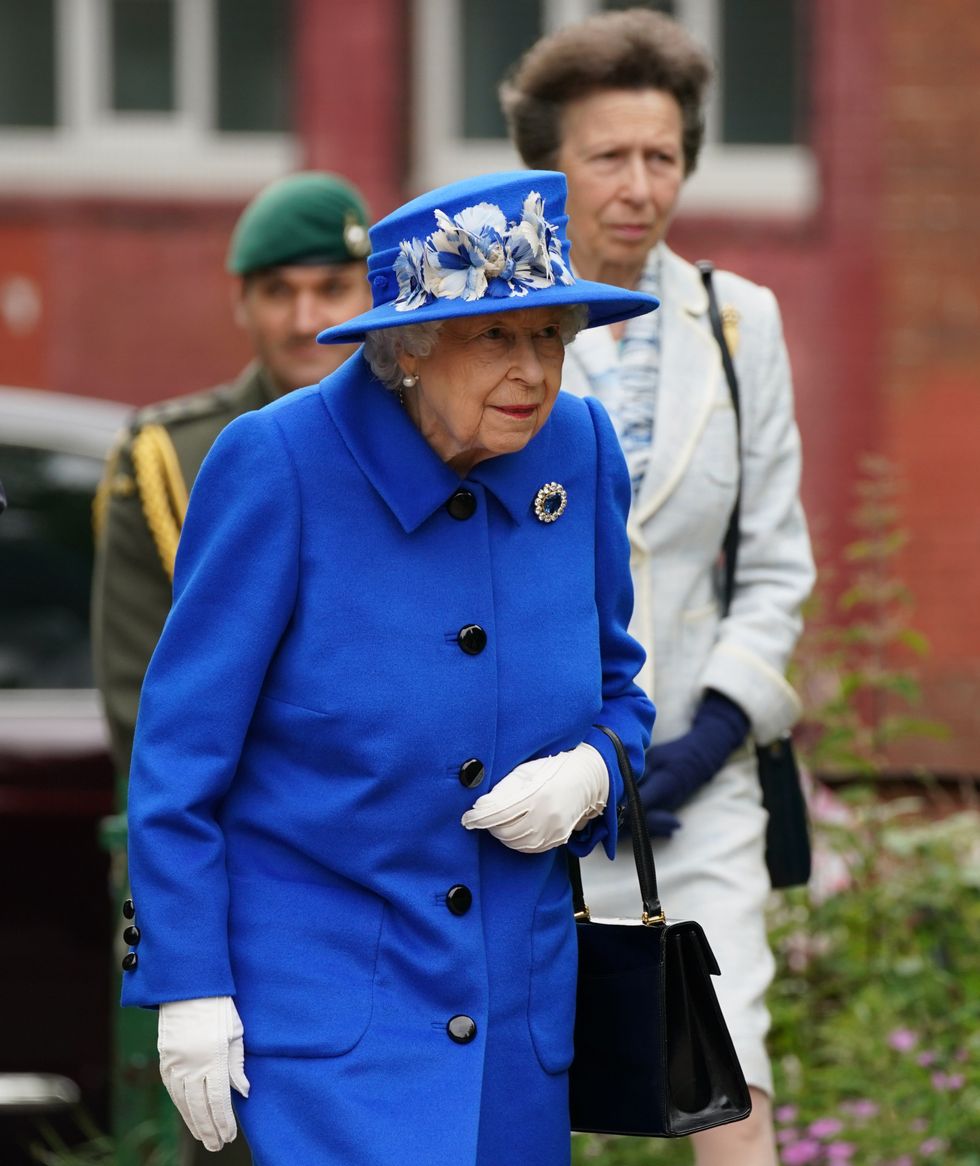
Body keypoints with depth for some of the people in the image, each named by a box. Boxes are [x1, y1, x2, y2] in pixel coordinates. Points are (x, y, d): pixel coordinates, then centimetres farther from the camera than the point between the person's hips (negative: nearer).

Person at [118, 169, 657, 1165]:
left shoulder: (579, 452, 1)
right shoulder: (276, 465, -13)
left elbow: (616, 688, 16)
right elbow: (179, 744, -9)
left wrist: (590, 775, -8)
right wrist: (189, 986, -11)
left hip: (520, 999, 5)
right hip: (323, 992, -5)